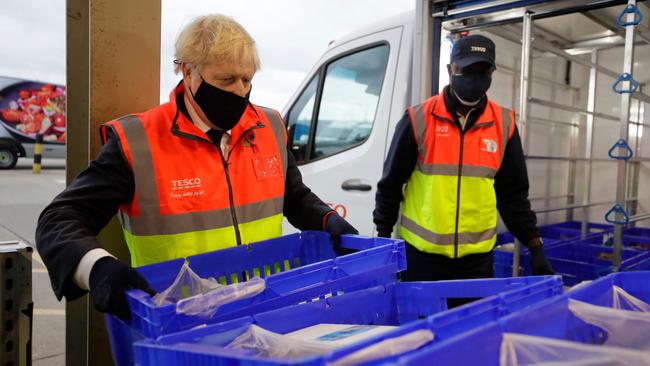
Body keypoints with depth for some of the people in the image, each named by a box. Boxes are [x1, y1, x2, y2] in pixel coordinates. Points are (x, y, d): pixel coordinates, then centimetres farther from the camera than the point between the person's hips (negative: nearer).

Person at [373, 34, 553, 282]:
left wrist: (534, 245, 2)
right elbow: (390, 184, -1)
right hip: (422, 251, -2)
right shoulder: (419, 119, -7)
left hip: (477, 255, 3)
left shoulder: (503, 124, 2)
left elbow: (513, 194, 8)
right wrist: (383, 237, 1)